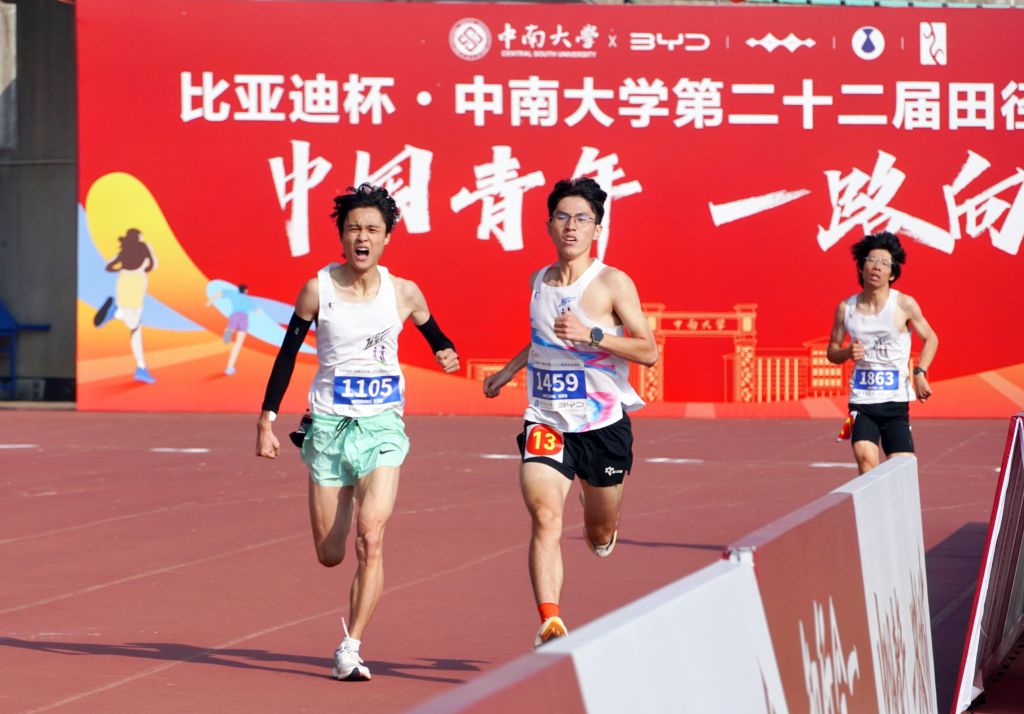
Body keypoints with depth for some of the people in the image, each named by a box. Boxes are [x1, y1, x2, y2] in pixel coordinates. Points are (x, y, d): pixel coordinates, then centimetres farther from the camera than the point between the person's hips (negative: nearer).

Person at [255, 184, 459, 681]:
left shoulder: (403, 293, -1)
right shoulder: (317, 290, -4)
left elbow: (435, 337, 18)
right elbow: (287, 355, 2)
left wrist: (446, 354, 0)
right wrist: (267, 420, -1)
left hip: (382, 425, 0)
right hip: (329, 425, 0)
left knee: (370, 537, -19)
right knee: (329, 555, 4)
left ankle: (350, 648, -14)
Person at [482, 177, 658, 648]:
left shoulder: (613, 284, -8)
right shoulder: (538, 282, 7)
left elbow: (649, 351, -13)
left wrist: (592, 335, -24)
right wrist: (508, 370, 30)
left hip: (603, 424, -2)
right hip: (546, 422, 2)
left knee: (600, 534, 15)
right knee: (545, 518, -22)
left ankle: (598, 514, 53)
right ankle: (549, 621, -30)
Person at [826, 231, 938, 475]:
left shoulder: (904, 305, -3)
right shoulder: (846, 308, 2)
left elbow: (930, 339, 10)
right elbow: (832, 352, 13)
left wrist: (920, 372, -5)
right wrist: (848, 352, -10)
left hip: (895, 401, -1)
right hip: (861, 400, 1)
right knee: (865, 457, -21)